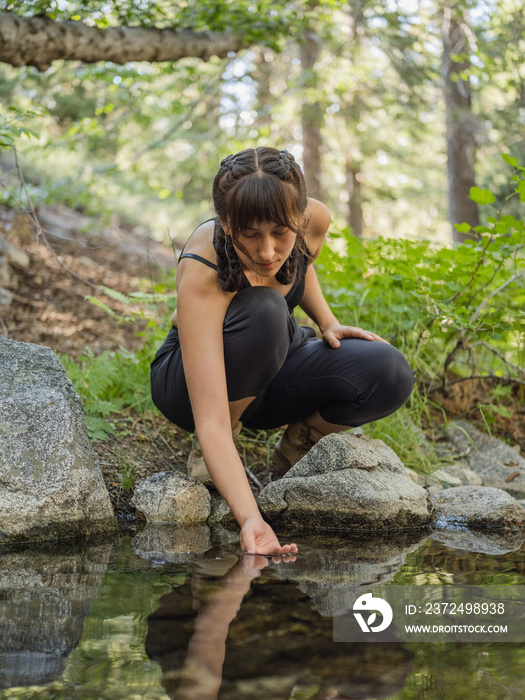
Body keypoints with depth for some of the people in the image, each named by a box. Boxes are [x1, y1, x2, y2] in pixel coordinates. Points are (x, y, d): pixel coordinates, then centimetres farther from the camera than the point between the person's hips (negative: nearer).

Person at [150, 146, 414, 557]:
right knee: (262, 310, -38)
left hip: (268, 374, 4)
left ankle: (298, 442, 4)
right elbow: (210, 421, -44)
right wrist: (250, 519, -55)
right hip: (188, 380, -4)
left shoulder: (314, 220, -21)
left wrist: (327, 323, -7)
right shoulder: (201, 275, -37)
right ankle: (208, 455, -13)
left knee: (388, 374, -26)